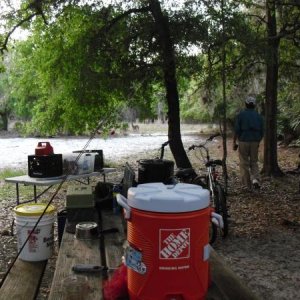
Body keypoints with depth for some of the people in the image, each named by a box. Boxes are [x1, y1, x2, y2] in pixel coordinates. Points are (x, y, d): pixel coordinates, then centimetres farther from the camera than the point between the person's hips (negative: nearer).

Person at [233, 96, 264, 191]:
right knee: (254, 162, 16)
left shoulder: (241, 115, -5)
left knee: (244, 164, 6)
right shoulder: (259, 116, 6)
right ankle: (255, 179, -7)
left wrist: (234, 142, -2)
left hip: (243, 141, -3)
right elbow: (262, 132, 8)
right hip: (255, 142, 3)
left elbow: (236, 130, -10)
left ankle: (248, 186, 10)